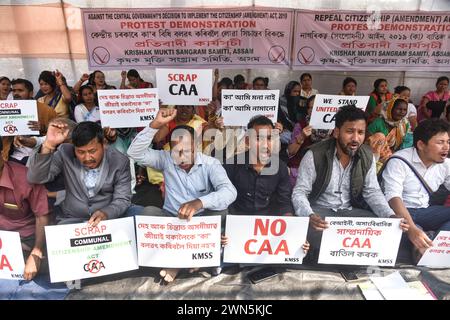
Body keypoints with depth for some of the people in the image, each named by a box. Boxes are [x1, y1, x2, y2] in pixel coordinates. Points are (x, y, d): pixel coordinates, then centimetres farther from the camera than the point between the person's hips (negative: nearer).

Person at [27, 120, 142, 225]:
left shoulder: (120, 161, -9)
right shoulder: (65, 154, -7)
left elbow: (122, 199, -8)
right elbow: (34, 178, -14)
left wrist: (105, 213, -31)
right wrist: (48, 145, -29)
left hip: (109, 217, 1)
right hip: (71, 219, 0)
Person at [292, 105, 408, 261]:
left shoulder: (367, 156, -1)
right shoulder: (315, 155, -17)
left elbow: (372, 192, 3)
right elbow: (299, 192, -17)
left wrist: (391, 216, -16)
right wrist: (309, 216, -38)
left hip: (350, 211, 5)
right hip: (320, 211, -4)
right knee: (322, 246, -34)